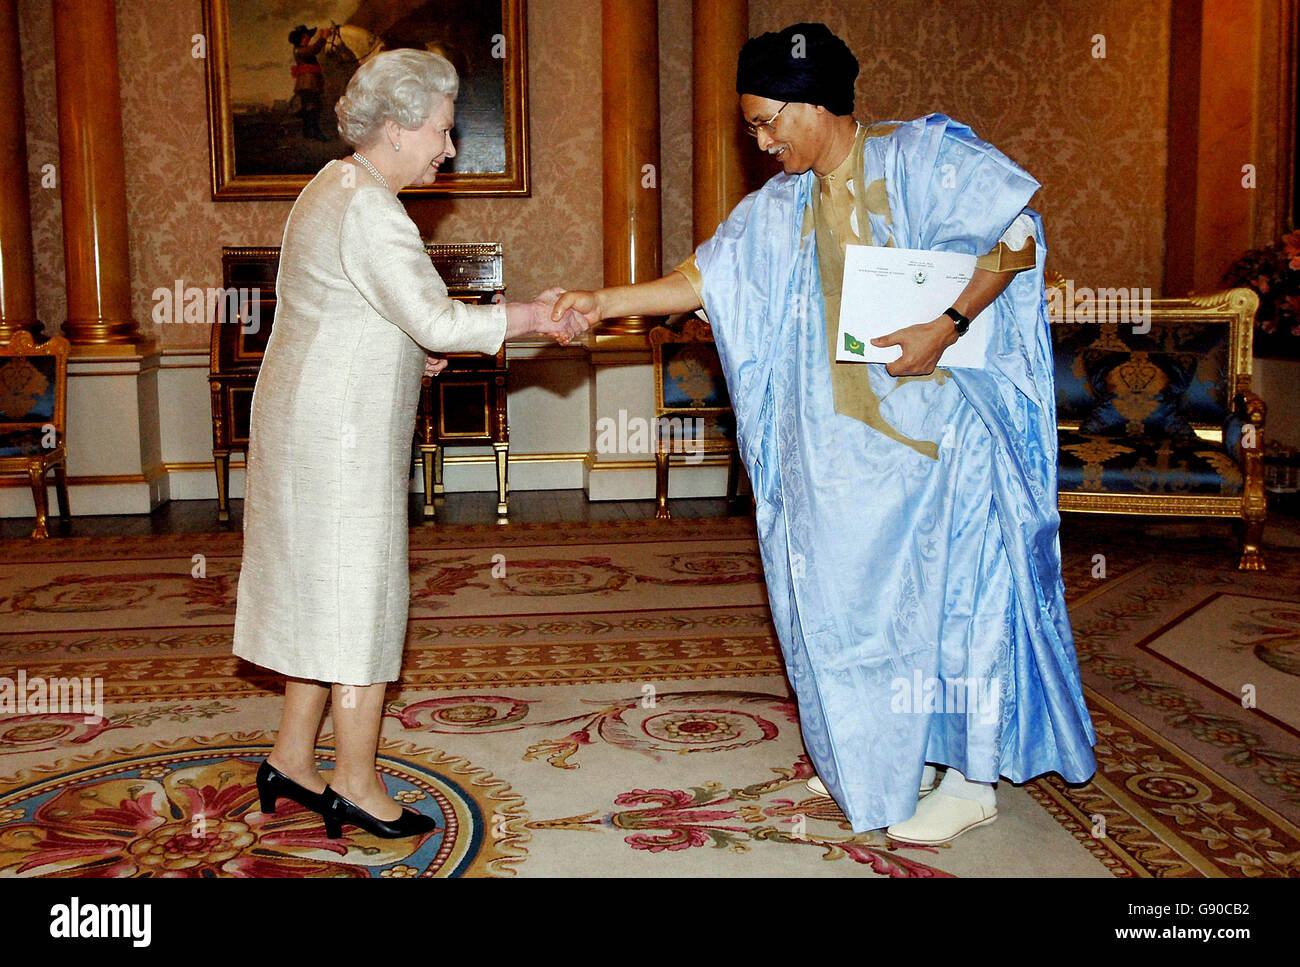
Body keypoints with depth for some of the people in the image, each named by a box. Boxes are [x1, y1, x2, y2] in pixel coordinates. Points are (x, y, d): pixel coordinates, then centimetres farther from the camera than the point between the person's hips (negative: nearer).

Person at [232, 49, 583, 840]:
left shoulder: (337, 185, 16)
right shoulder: (369, 211, -18)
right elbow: (437, 320, -22)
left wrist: (408, 346, 12)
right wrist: (534, 317, -14)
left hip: (313, 416, 10)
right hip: (340, 428, -10)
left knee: (324, 591, 14)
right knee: (359, 594, -2)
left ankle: (293, 759, 23)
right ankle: (356, 783, 8)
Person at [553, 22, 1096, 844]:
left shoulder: (925, 155, -6)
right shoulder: (782, 208, 10)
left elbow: (1019, 235, -11)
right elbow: (702, 279, 10)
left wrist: (946, 325, -20)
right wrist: (604, 302, 2)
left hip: (936, 422, -6)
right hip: (836, 432, 6)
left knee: (948, 586, -1)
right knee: (845, 589, 9)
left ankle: (971, 779, 13)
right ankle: (886, 760, 27)